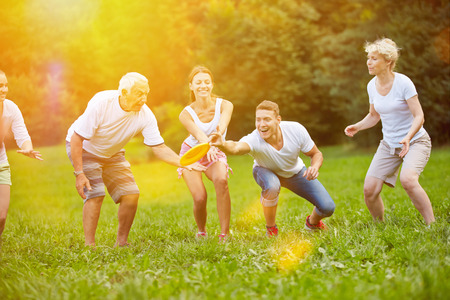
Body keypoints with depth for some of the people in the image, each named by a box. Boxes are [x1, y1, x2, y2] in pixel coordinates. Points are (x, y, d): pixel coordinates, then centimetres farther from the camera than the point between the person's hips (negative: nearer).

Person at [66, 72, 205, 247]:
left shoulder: (145, 116, -22)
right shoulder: (101, 103, -33)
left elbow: (159, 148, -20)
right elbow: (76, 139, -28)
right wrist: (79, 174, -32)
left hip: (112, 153, 5)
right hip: (83, 148, -5)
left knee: (131, 194, -7)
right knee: (95, 193, -21)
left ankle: (121, 242, 9)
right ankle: (89, 245, -13)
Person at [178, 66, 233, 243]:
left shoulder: (224, 105, -19)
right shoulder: (186, 114, -20)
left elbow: (222, 126, -40)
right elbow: (198, 134, -39)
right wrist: (207, 147, -62)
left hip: (215, 154, 0)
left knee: (221, 180, -34)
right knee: (199, 197, -20)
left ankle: (225, 233, -26)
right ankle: (201, 232, 14)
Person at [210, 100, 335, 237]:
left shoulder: (296, 130, -30)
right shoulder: (254, 140, -39)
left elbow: (316, 154, -14)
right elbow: (236, 148, -62)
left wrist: (315, 167, -36)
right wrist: (222, 144, -84)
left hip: (296, 172, 2)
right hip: (267, 172, -2)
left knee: (328, 207, -9)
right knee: (272, 186, -39)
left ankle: (313, 222, 30)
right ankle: (271, 229, -11)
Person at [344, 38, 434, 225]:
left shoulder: (403, 83, -17)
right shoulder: (372, 85, 1)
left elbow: (419, 116, -19)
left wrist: (408, 138, -36)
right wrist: (357, 127, -3)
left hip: (415, 141, -6)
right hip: (389, 145, 6)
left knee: (408, 179, -34)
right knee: (369, 190, -8)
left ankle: (432, 225, -23)